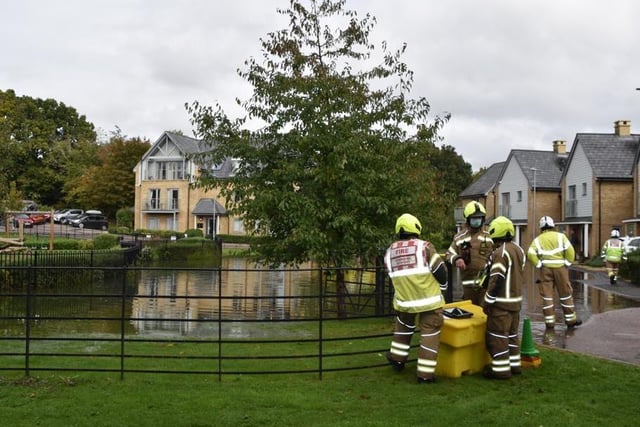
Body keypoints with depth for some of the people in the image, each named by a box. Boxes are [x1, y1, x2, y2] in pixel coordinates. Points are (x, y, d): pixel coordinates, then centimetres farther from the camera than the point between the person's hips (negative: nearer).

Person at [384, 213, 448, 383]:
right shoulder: (424, 246, -11)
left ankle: (397, 358, 38)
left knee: (404, 327, 29)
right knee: (429, 334, 5)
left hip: (404, 301, 5)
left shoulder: (390, 251, 4)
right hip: (429, 300, -4)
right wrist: (441, 289, 9)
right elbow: (440, 271, -10)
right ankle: (425, 373, 5)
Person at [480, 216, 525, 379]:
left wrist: (487, 301, -15)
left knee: (497, 335, -1)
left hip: (501, 302, -9)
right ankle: (514, 364, 25)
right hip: (516, 300, 9)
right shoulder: (519, 250, 9)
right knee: (512, 333, 18)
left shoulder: (500, 253, -20)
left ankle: (501, 369, 2)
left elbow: (496, 280, -21)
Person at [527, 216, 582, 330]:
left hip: (545, 269, 1)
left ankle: (550, 322, 6)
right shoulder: (560, 236, 3)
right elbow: (570, 250, -10)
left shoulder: (538, 240, 5)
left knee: (547, 295, 6)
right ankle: (571, 320, 18)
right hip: (560, 268, -1)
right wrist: (567, 263, 0)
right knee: (566, 294, 11)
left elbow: (531, 255, -9)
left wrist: (539, 265, -1)